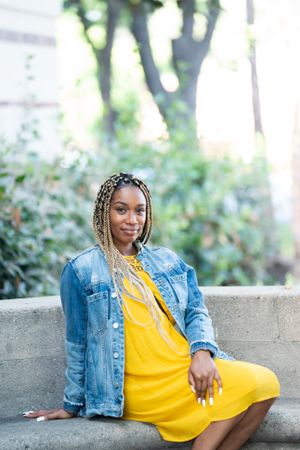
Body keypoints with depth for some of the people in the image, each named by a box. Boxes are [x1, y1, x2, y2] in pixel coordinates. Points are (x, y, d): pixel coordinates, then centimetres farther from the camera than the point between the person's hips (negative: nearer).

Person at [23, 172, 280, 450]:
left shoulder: (168, 260, 18)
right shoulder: (81, 271, 3)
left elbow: (197, 312, 12)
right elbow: (77, 344, 6)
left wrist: (202, 352, -9)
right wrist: (73, 406, 11)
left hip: (188, 367, 6)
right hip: (143, 385, -6)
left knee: (265, 382, -22)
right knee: (253, 385, -26)